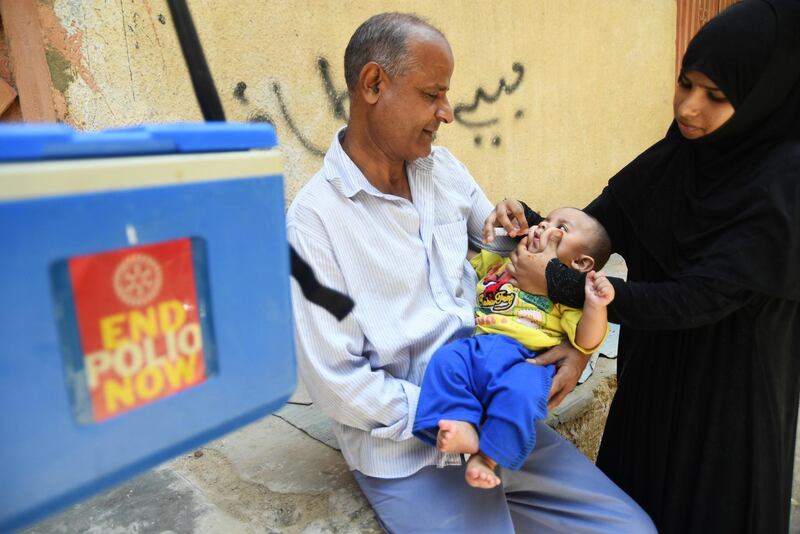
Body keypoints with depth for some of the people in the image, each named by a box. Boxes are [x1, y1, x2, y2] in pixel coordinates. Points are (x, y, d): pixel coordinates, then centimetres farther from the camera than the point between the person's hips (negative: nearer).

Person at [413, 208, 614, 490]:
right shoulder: (499, 259, 26)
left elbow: (586, 342, 2)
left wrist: (595, 305, -14)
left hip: (526, 360, -4)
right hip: (476, 347, 4)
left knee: (520, 394, -34)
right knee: (445, 360, -25)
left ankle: (487, 457, -19)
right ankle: (464, 427, -30)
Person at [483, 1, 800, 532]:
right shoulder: (684, 149, -5)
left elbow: (696, 300, -28)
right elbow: (602, 221, -4)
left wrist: (557, 282, -29)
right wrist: (530, 223, -22)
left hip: (725, 390, -5)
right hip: (653, 367, 6)